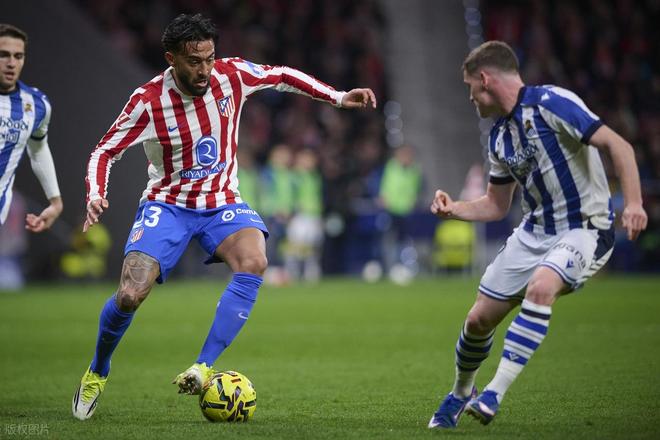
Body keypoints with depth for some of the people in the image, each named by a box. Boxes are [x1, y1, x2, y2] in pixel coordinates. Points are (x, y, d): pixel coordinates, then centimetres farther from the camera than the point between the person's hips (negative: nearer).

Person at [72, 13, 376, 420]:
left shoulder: (232, 75, -9)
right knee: (130, 296, -19)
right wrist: (96, 195, -23)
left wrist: (338, 98, 5)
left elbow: (282, 76, 10)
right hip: (168, 205, -2)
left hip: (222, 203, 2)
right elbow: (105, 152, -5)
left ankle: (203, 367, -29)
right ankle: (97, 372, 11)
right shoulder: (149, 101, -16)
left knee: (253, 263, -31)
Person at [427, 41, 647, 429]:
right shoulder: (499, 136, 10)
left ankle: (495, 393, -31)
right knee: (479, 319, 6)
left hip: (584, 229, -8)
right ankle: (461, 394, 33)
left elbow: (618, 146, -21)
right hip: (534, 232, 8)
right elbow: (497, 205, 21)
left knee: (541, 287, -35)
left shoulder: (550, 103, -15)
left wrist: (633, 203, -33)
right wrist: (454, 209, 2)